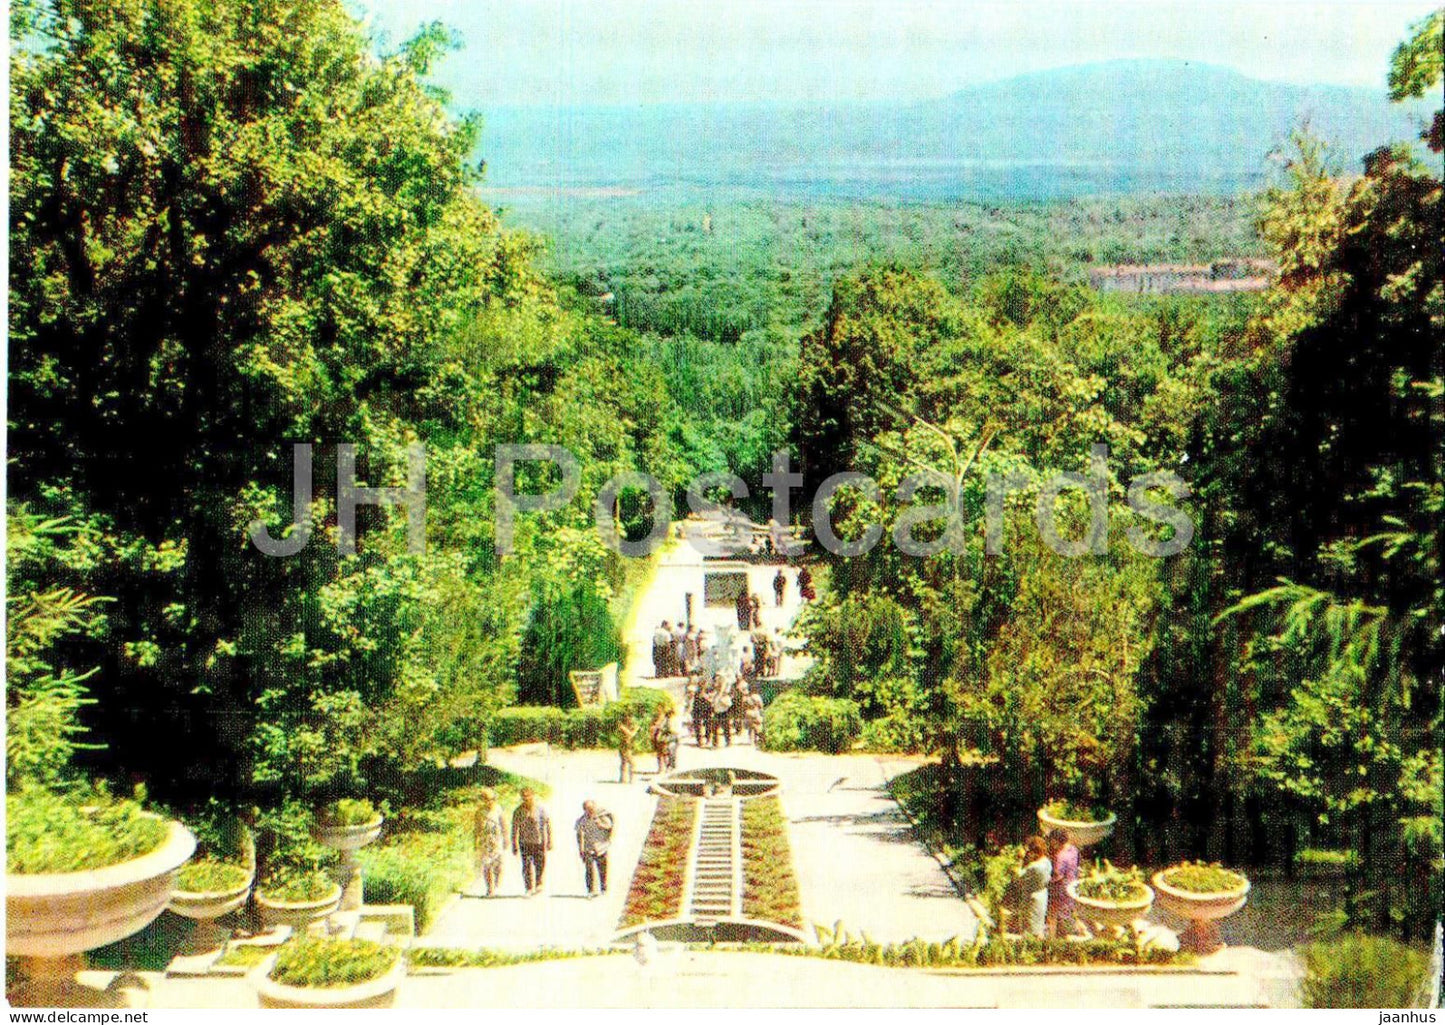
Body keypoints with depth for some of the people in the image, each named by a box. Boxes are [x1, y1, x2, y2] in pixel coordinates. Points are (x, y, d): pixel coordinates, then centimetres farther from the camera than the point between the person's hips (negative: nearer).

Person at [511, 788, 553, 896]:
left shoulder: (541, 809, -5)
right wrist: (515, 846, 0)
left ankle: (539, 885, 23)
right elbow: (514, 830, 2)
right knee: (527, 866, -2)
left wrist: (549, 842, 1)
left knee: (540, 865, 0)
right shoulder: (518, 811, -3)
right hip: (525, 843, 1)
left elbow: (548, 826, 2)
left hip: (539, 842, -1)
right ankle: (529, 889, 9)